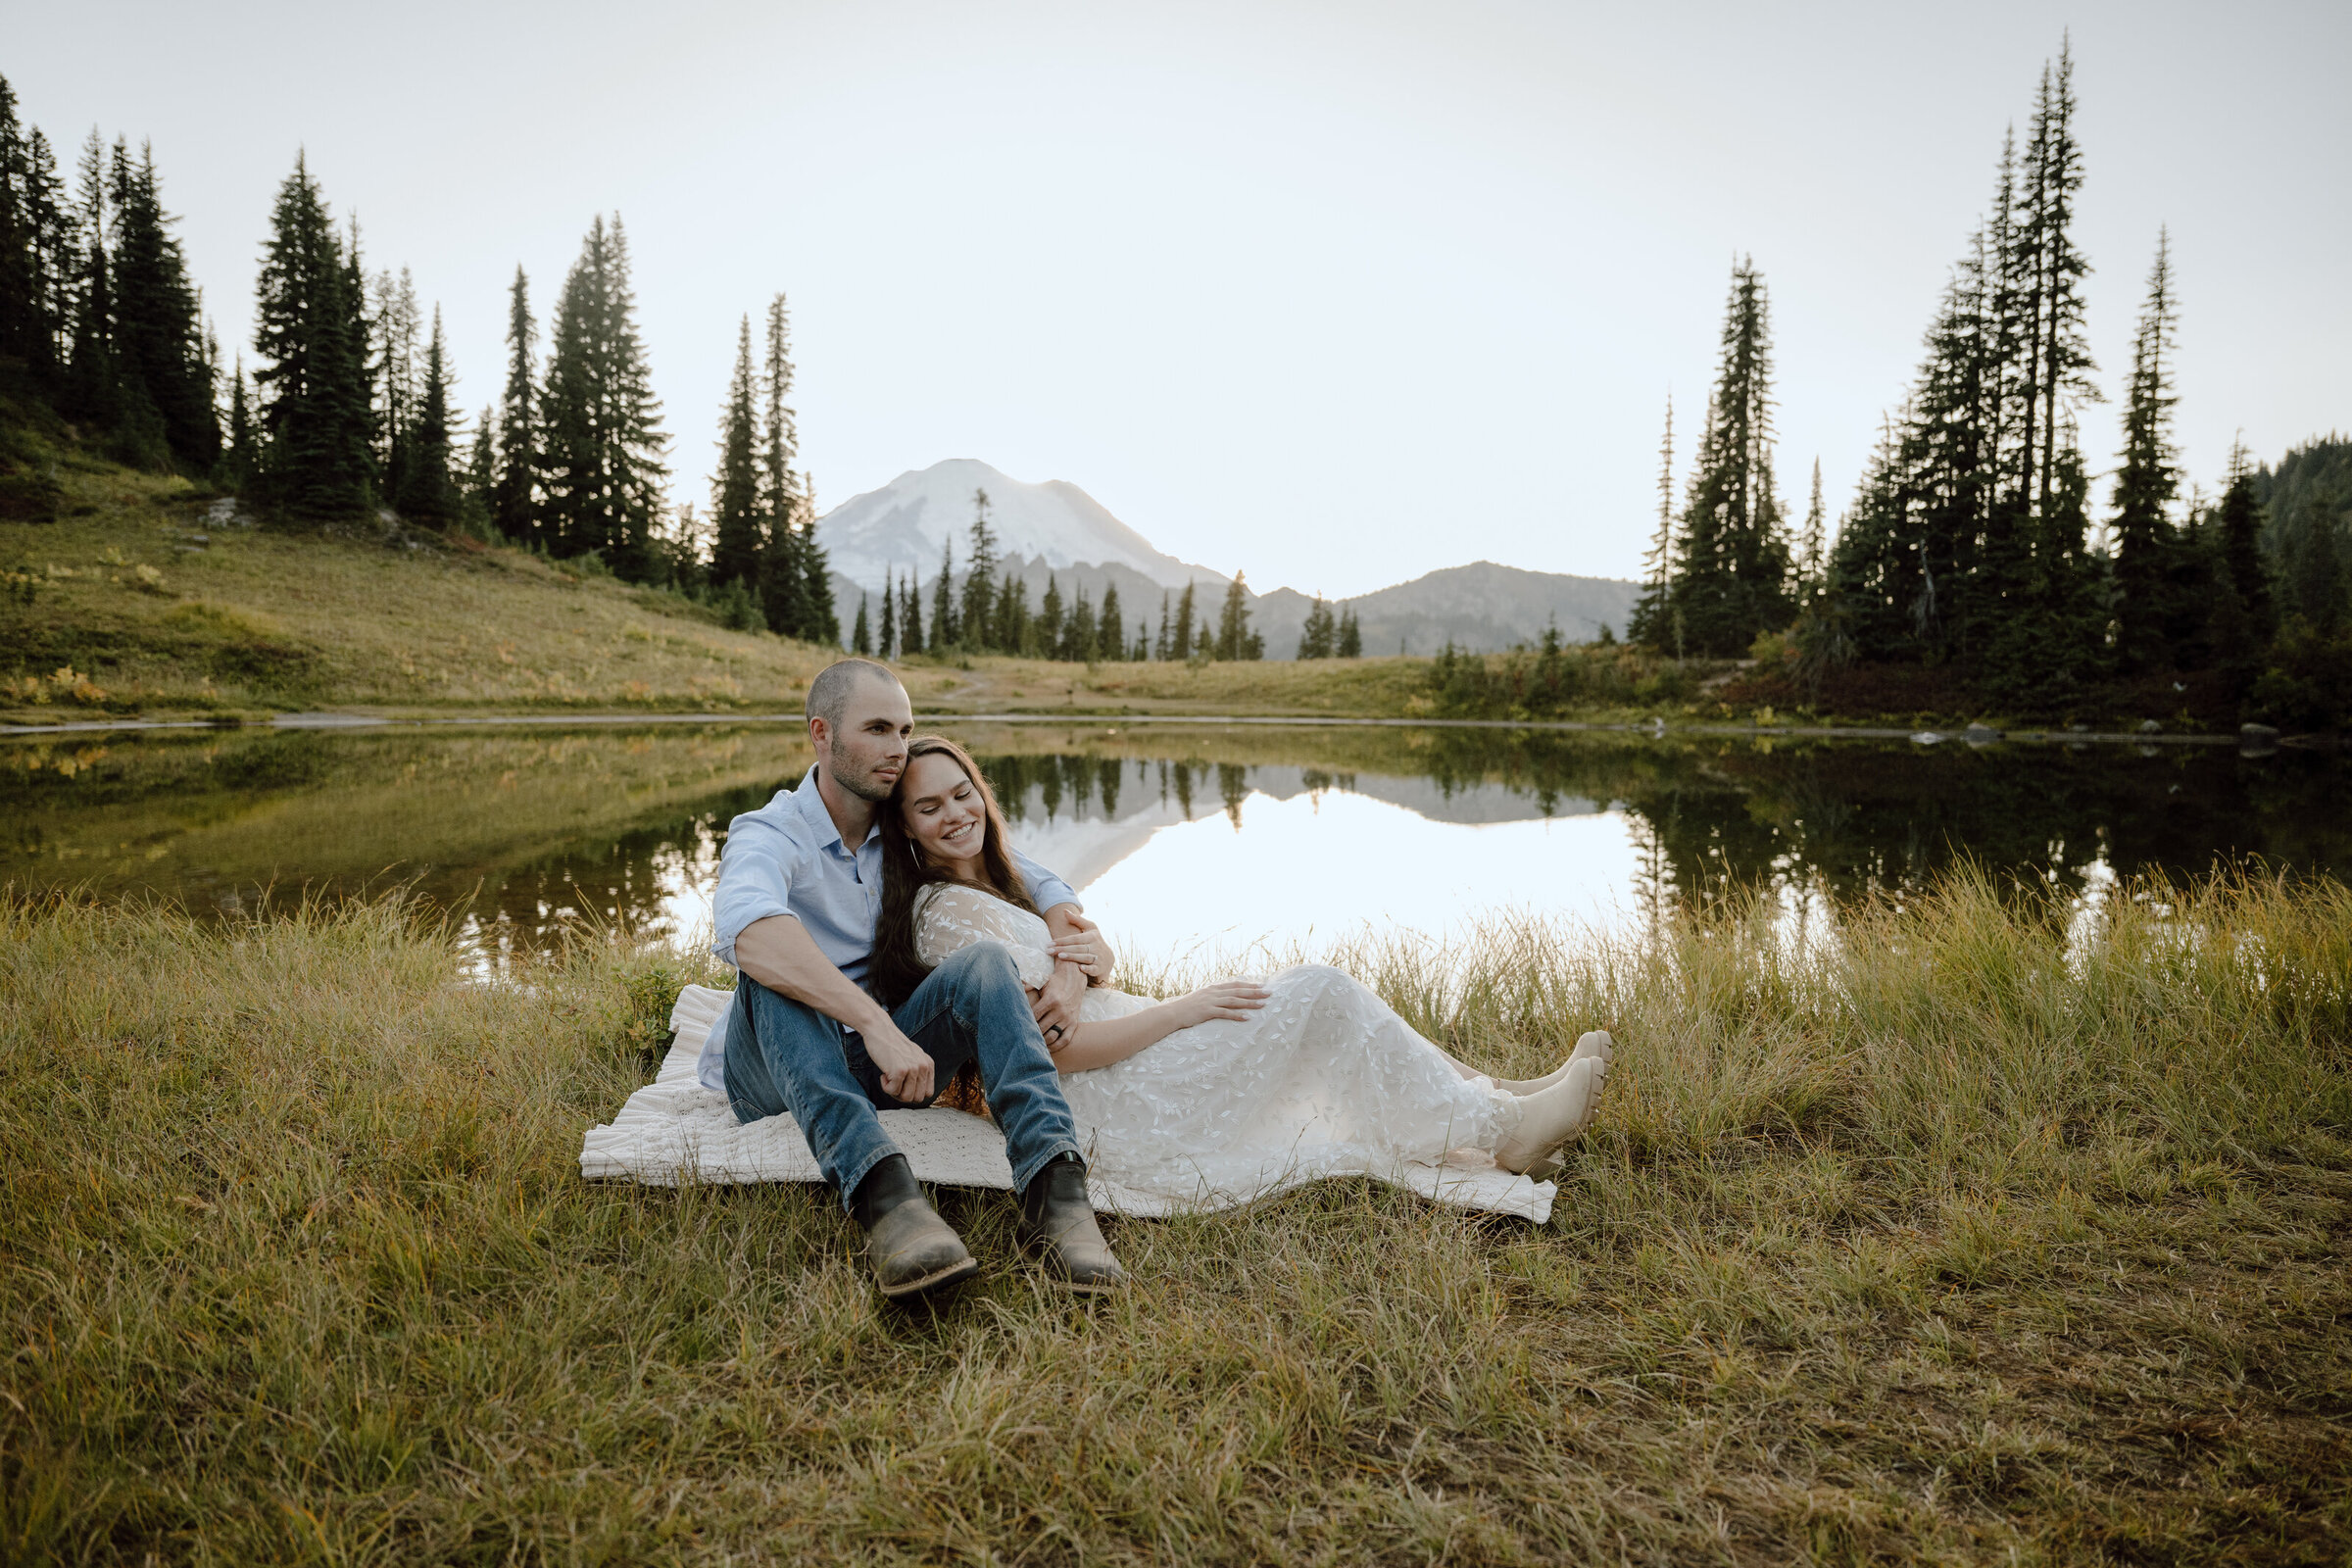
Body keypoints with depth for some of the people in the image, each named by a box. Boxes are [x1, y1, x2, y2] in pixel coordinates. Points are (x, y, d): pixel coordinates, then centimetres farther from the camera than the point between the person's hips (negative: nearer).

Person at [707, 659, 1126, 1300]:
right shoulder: (768, 835, -11)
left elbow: (1045, 887, 10)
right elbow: (747, 931, -36)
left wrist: (1071, 966, -13)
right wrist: (877, 1024, -47)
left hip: (881, 1065, 4)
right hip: (773, 1076, -4)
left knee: (984, 960, -23)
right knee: (775, 969, -34)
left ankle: (1054, 1190, -42)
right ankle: (881, 1192, -53)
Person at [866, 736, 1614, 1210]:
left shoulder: (985, 889, 17)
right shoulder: (949, 911, -14)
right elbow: (1054, 1049, -20)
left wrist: (1094, 957, -8)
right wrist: (1186, 1007, -15)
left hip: (1123, 1086, 10)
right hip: (1106, 1108, -10)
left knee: (1319, 1002, 5)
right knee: (1318, 990, -15)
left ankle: (1489, 1098, 6)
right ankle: (1503, 1130, -6)